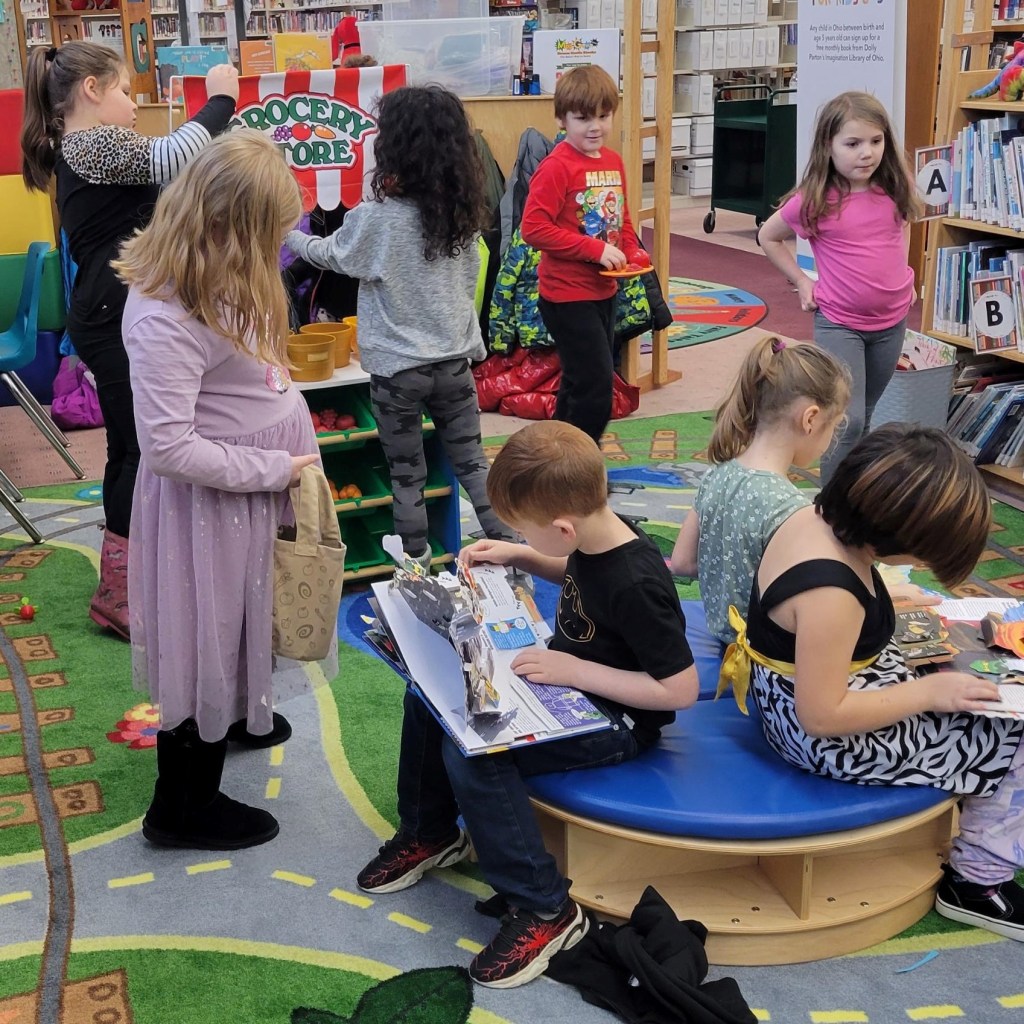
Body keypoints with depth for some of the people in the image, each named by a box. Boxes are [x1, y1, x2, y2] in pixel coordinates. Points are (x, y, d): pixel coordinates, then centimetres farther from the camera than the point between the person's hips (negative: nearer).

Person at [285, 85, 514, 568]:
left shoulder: (375, 220, -16)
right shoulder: (462, 214, -2)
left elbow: (329, 255, 2)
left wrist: (288, 236, 19)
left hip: (397, 369, -4)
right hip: (454, 361, 4)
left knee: (407, 476, 10)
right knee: (472, 462, 15)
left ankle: (417, 566, 22)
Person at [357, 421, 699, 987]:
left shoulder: (636, 586, -33)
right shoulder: (594, 533, -8)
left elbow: (681, 689, -28)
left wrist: (576, 670, -26)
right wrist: (517, 556, 1)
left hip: (615, 720, -10)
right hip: (565, 676, 10)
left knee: (471, 753, -28)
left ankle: (544, 910, -13)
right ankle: (429, 832, 28)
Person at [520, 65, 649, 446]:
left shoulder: (614, 161, 7)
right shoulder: (556, 167, -17)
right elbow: (533, 228, -23)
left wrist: (633, 252, 0)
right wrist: (596, 249, -23)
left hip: (603, 292, 8)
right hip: (567, 296, -8)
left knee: (580, 384, 19)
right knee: (596, 385, -9)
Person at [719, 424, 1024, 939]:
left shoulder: (821, 515, -8)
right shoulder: (829, 593, -35)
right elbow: (822, 717, -28)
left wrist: (894, 605, 3)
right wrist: (929, 692, -21)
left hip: (800, 686, 10)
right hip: (830, 737, -10)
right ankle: (977, 879, 17)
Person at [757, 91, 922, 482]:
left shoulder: (895, 192, -5)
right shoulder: (814, 202, -15)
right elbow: (768, 237, 1)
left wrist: (900, 272, 8)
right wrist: (801, 281, -3)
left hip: (892, 320, 4)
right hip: (838, 323, -4)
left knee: (864, 416, 18)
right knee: (847, 420, -13)